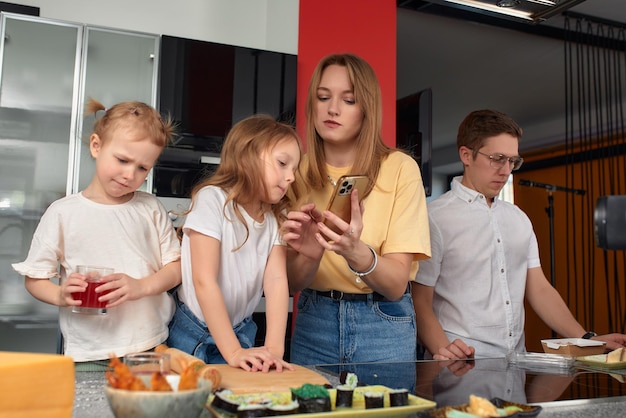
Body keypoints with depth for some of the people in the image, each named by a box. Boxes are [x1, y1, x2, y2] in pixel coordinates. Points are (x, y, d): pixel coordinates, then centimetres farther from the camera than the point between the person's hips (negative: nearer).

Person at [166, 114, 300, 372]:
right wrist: (233, 352, -24)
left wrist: (274, 348, -23)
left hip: (242, 333, 4)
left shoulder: (276, 217, -1)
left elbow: (277, 280, -11)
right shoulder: (213, 199, -18)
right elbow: (204, 281, -22)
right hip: (192, 335, -4)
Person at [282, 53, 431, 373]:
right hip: (312, 322, 2)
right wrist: (309, 256, -25)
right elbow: (292, 283, -4)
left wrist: (355, 252, -34)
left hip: (383, 327, -2)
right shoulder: (298, 172, -3)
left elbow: (397, 285, -14)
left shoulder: (400, 168, -12)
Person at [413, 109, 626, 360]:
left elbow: (539, 289, 16)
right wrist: (442, 349, -24)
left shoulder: (519, 219, 16)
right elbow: (420, 301, -7)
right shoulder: (435, 218, -6)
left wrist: (588, 339, 5)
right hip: (463, 365, -5)